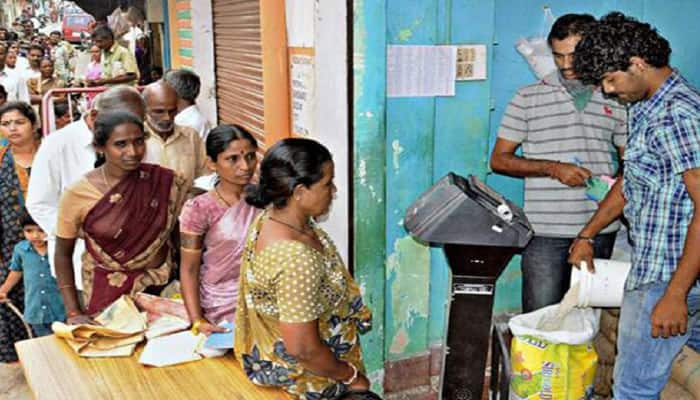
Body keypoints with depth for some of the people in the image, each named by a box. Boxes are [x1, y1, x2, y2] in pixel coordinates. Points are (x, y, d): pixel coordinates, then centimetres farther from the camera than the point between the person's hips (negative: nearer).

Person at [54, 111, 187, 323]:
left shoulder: (165, 182, -9)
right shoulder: (77, 194, -11)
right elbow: (63, 254, -1)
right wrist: (73, 313, -6)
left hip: (161, 287, 1)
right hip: (107, 292, -1)